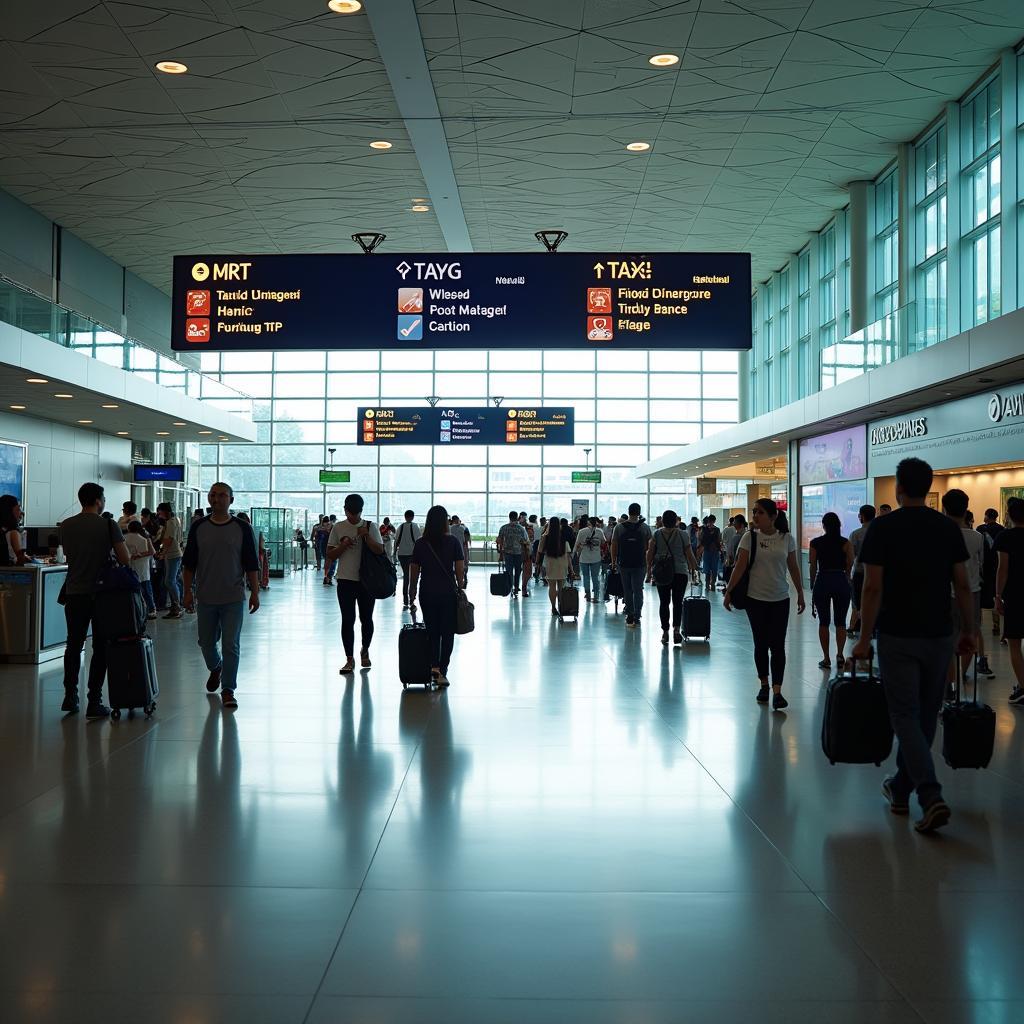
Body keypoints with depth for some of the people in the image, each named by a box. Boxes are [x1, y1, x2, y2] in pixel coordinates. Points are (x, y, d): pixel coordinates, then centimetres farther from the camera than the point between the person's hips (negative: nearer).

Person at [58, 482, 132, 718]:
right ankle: (94, 702, 2)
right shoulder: (109, 525, -9)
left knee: (74, 645, 15)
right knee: (100, 648, 3)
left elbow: (68, 554, 15)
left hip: (74, 594, 4)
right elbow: (126, 560, -11)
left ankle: (70, 696, 18)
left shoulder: (66, 526, 2)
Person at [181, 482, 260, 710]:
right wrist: (188, 591, 2)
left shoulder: (242, 528, -1)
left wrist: (254, 593, -2)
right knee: (206, 642, 14)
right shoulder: (199, 527, 4)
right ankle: (215, 669, 44)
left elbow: (252, 565, 1)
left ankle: (228, 689, 6)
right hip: (206, 597, 2)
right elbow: (189, 563, 7)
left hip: (233, 598, -2)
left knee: (231, 645, -4)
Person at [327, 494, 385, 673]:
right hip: (346, 580, 0)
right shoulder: (338, 528, 2)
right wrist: (343, 545, -15)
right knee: (348, 620, -2)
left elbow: (380, 551, -6)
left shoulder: (370, 527, 1)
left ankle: (365, 651, 33)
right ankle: (350, 659, 4)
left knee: (366, 619, 10)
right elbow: (330, 555, 1)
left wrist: (366, 536, -19)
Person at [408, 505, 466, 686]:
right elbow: (460, 569, -5)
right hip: (448, 592, -2)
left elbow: (414, 571, 3)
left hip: (427, 593, 2)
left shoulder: (420, 544, -1)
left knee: (432, 631, 15)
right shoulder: (453, 542, -6)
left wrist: (412, 592, 15)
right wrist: (460, 588, 7)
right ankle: (442, 672, 2)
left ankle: (434, 666, 2)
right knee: (447, 633, 6)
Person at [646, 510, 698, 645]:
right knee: (677, 602, 3)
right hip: (680, 572, -1)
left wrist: (649, 568, 12)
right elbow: (689, 555, 0)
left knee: (664, 602, 8)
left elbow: (650, 554, 1)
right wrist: (693, 567, 14)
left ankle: (665, 632, 8)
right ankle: (676, 628, -15)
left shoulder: (657, 534, -1)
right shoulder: (683, 535, -3)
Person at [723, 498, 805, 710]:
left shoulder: (787, 539, -1)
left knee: (777, 646, -5)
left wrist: (800, 594, 9)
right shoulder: (749, 537, -4)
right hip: (756, 598, 0)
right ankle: (764, 685, 22)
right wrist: (729, 591, -9)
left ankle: (777, 692, -7)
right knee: (761, 644, 8)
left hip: (780, 599, 0)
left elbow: (793, 568, 7)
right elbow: (740, 566, -6)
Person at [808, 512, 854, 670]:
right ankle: (840, 654, -2)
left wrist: (812, 587, 11)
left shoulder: (815, 543, 0)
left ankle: (826, 658, 10)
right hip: (841, 582, 0)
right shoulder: (845, 543, -1)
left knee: (824, 622, 8)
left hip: (822, 582, 0)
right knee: (840, 622, 12)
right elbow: (849, 566, -6)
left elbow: (813, 568, 1)